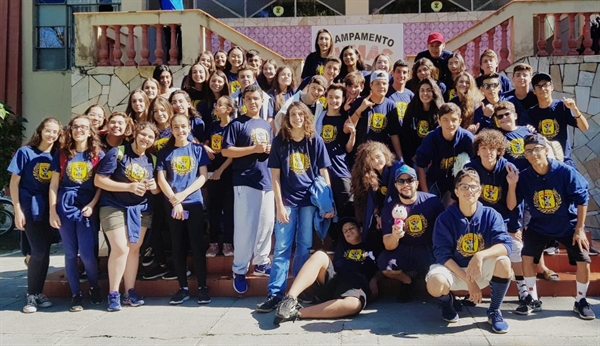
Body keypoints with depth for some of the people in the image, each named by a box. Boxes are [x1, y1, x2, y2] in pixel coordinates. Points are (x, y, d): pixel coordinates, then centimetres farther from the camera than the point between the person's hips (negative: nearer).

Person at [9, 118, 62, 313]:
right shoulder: (25, 152, -4)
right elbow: (14, 182, -4)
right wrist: (17, 209, -10)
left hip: (48, 209, 4)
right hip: (29, 207, -4)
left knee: (44, 252, 5)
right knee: (39, 251, -10)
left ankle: (38, 293, 19)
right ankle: (32, 295, 5)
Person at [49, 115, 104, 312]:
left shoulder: (98, 155, 5)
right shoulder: (62, 154, 8)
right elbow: (54, 184, 5)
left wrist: (92, 205, -10)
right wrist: (52, 211, -2)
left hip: (87, 207, -1)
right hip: (65, 207, 2)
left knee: (87, 254, -4)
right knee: (70, 253, 6)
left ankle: (94, 287, 21)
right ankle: (76, 295, 16)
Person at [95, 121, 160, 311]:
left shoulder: (151, 159, 7)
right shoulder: (117, 153, -10)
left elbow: (155, 190, 14)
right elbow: (99, 180, -14)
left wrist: (154, 186, -11)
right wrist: (129, 186, -21)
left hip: (141, 209, 5)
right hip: (114, 207, -5)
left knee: (134, 249, 7)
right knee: (120, 249, -12)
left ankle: (130, 292, 17)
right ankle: (113, 293, 2)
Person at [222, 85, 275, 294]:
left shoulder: (266, 125, 17)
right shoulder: (236, 124, -1)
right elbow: (226, 151, -9)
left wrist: (271, 150, 1)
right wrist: (254, 148, -15)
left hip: (267, 182, 6)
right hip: (245, 182, -6)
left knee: (267, 224, 9)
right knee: (244, 228, -4)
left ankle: (261, 262, 24)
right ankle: (239, 270, 7)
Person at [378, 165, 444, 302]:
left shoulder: (431, 201, -12)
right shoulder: (389, 207, -7)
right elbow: (389, 247, -12)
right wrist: (394, 236, -34)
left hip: (430, 251, -2)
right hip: (404, 252, 2)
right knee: (383, 262, -28)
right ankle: (406, 280, 7)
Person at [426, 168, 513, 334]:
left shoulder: (491, 215, -8)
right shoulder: (445, 218, -12)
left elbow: (506, 244, -22)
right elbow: (443, 255, -16)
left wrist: (481, 255, -41)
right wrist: (468, 280, -26)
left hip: (482, 270, 2)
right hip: (453, 269, -2)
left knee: (503, 262, -30)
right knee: (435, 284, -34)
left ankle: (494, 310, -3)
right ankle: (447, 301, 7)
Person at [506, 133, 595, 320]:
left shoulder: (565, 171, -19)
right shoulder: (524, 177, -14)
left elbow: (582, 200, -11)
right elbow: (511, 206, -12)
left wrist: (579, 229, -11)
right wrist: (512, 185, -28)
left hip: (568, 225, -1)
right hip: (539, 226, 2)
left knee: (583, 261, -9)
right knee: (526, 256, -9)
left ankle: (580, 301, 15)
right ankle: (533, 299, 9)